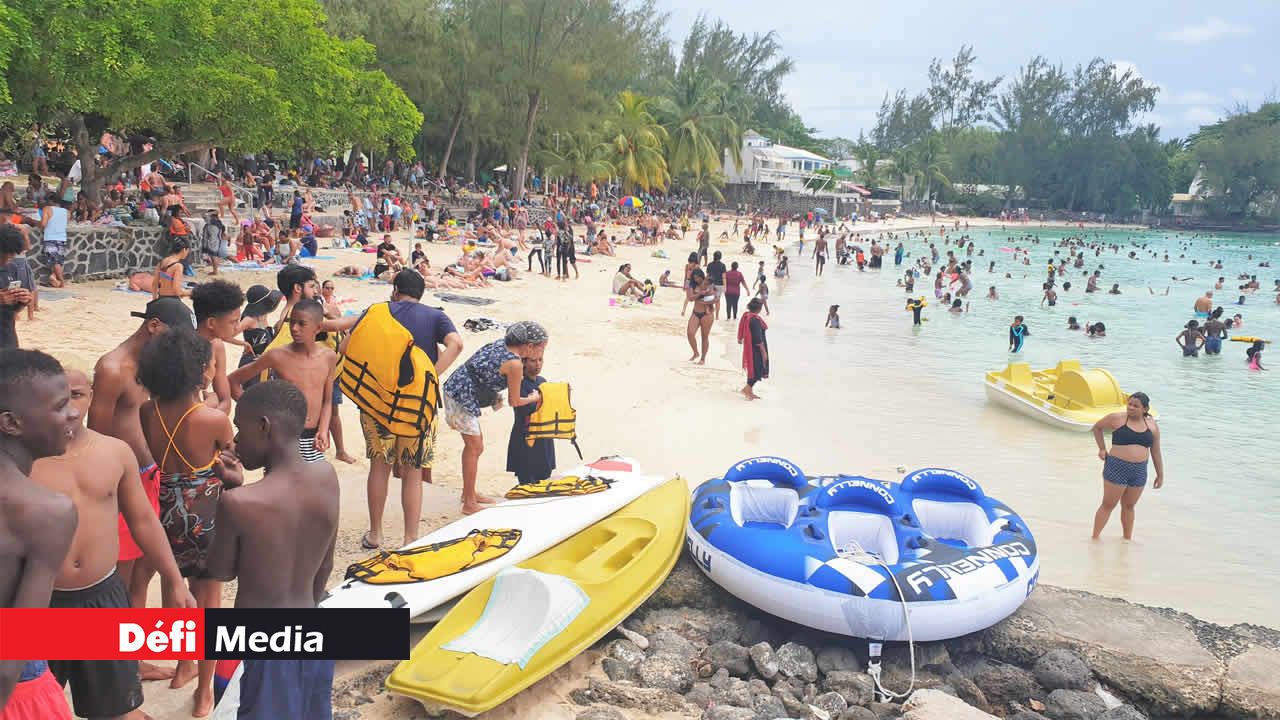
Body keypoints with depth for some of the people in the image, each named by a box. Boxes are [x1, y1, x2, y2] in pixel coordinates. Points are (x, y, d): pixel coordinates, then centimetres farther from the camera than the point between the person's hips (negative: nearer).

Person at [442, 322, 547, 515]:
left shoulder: (501, 343, 6)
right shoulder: (515, 364, -17)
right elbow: (514, 401, -5)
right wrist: (533, 399, 12)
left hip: (454, 389, 9)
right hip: (463, 398, -9)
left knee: (473, 444, 19)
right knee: (475, 448, 1)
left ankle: (469, 493, 33)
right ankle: (469, 504, 9)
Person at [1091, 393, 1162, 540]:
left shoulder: (1153, 426, 5)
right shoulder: (1117, 418, -6)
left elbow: (1155, 452, 12)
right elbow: (1097, 427, 10)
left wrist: (1160, 474, 14)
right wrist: (1102, 449, 4)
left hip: (1139, 472, 4)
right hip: (1116, 468, -3)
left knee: (1128, 506, 14)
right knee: (1108, 505, 1)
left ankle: (1128, 539, 26)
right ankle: (1095, 537, 8)